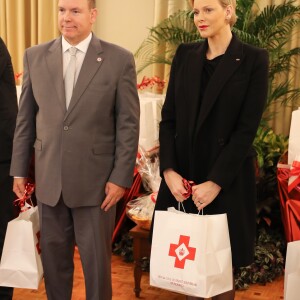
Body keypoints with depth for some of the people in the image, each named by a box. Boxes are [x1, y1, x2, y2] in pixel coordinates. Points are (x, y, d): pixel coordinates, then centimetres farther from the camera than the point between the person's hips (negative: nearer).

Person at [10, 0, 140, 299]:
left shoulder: (119, 59, -4)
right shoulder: (34, 56, 4)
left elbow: (128, 124, -5)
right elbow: (25, 119, 8)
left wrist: (120, 177, -9)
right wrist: (19, 170, 6)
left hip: (96, 180, -3)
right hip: (48, 179, 3)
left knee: (96, 259, 10)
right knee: (53, 255, 15)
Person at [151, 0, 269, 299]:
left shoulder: (253, 59, -5)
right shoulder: (185, 54, 7)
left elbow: (247, 128, -10)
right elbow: (168, 118, 4)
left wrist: (216, 182, -15)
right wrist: (169, 171, -8)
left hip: (228, 179, -3)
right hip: (182, 175, 3)